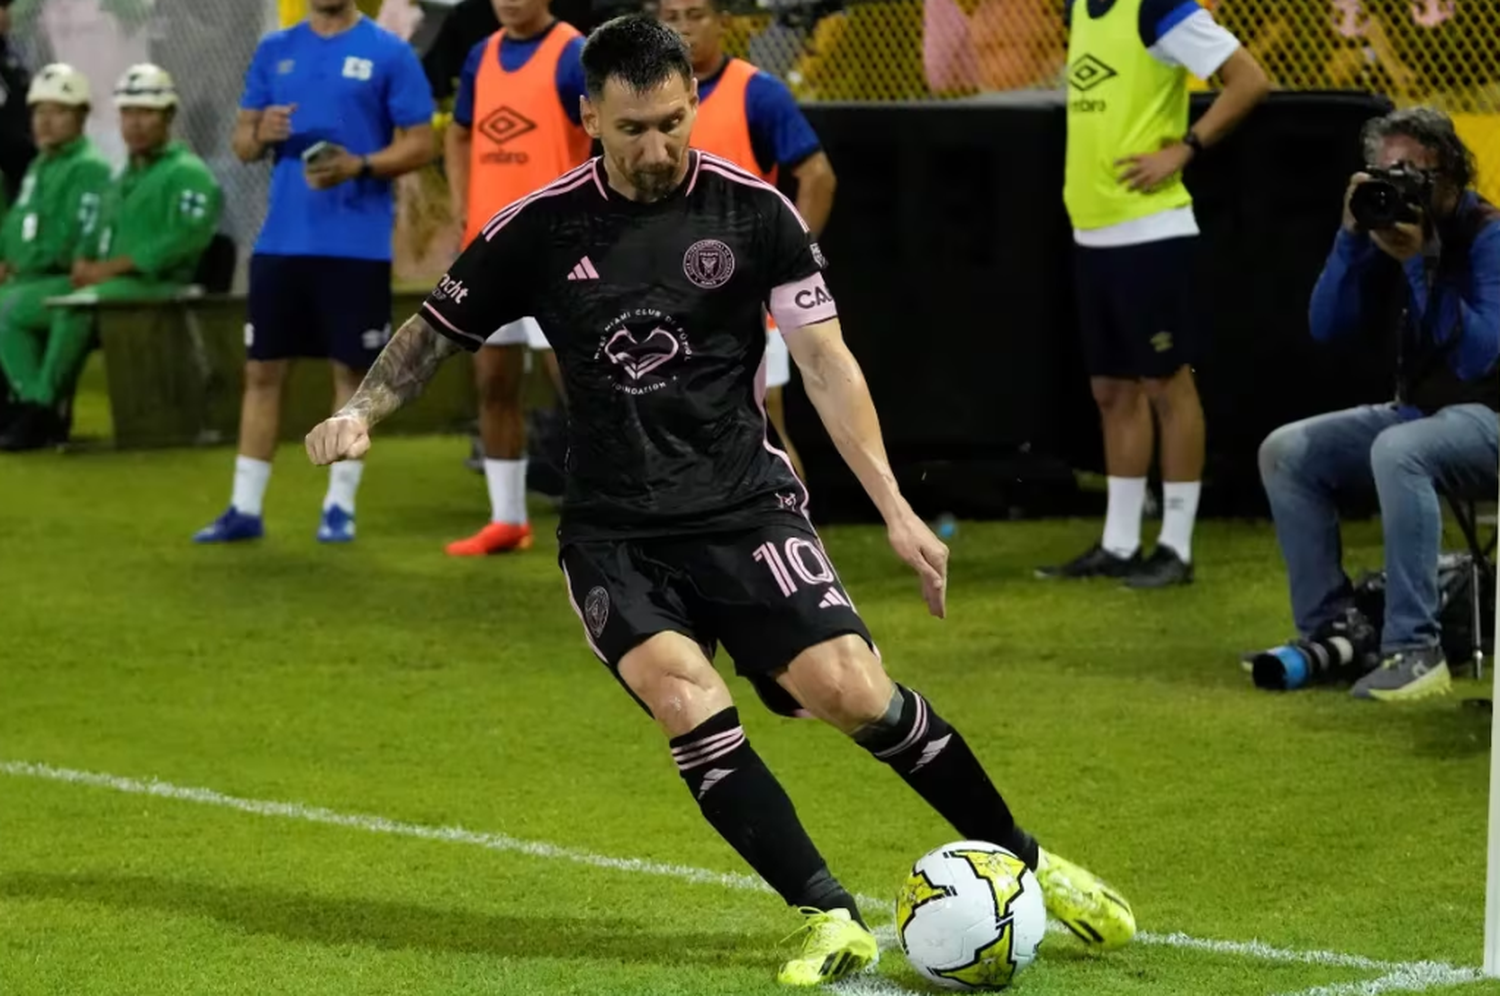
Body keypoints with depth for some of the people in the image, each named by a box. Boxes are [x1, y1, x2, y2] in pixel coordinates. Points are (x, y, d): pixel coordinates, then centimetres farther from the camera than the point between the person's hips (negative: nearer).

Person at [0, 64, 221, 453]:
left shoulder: (188, 172, -2)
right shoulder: (122, 180, 26)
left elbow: (187, 236, -17)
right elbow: (95, 232, 27)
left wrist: (113, 267, -19)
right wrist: (83, 262, 1)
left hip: (156, 286, -9)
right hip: (105, 288, 9)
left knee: (76, 307, -34)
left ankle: (42, 412, -30)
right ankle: (40, 413, -17)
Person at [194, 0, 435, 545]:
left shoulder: (388, 53, -3)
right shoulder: (275, 50, 10)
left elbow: (420, 145, -4)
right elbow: (242, 141, 13)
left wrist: (360, 166, -20)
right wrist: (261, 134, -11)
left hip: (357, 244, -4)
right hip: (281, 240, 4)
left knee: (351, 369, 2)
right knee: (262, 369, 5)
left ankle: (340, 505, 12)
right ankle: (245, 508, 10)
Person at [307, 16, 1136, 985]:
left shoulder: (754, 211, -3)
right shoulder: (541, 228, -2)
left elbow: (826, 361, -1)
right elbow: (437, 330, 10)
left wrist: (896, 510, -8)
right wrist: (360, 412, -8)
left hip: (744, 505, 0)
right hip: (613, 532, 0)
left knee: (851, 689, -18)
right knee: (686, 699, -26)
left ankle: (1027, 864, 2)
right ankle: (833, 916, -19)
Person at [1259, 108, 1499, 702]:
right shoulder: (1393, 228, 4)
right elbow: (1327, 326, 0)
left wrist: (1420, 261, -29)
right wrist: (1353, 236, -11)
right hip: (1417, 410, 8)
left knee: (1397, 450, -37)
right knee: (1286, 452, -3)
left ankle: (1414, 650, -35)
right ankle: (1329, 630, -1)